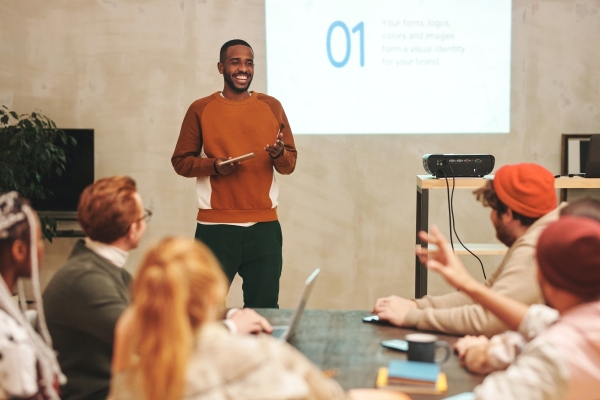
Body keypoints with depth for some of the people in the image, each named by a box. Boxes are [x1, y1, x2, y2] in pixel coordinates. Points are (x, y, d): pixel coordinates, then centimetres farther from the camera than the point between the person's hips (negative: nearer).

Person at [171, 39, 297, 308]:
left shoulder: (271, 107, 8)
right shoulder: (200, 109, 2)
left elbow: (290, 163, 10)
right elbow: (181, 161, 3)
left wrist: (279, 154, -13)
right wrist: (214, 165, -14)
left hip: (264, 226, 2)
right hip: (215, 227, -2)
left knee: (264, 308, 5)